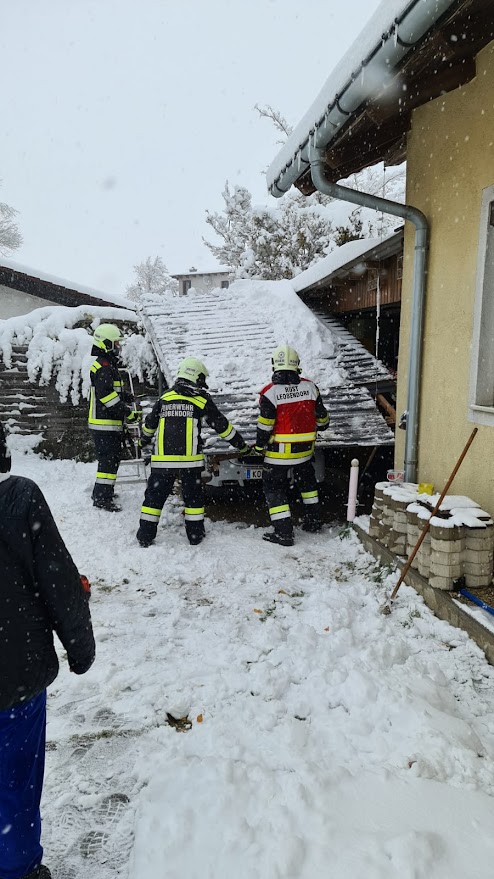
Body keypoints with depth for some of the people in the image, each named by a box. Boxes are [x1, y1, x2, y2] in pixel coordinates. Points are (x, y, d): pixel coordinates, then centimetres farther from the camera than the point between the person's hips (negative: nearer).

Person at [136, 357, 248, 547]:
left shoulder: (165, 397, 11)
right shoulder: (202, 400, 2)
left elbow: (149, 423, 23)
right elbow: (222, 426, 5)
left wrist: (145, 439, 44)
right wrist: (242, 445, 15)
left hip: (162, 458, 2)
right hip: (190, 458, -2)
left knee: (155, 495, 9)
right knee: (193, 495, 13)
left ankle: (145, 535, 12)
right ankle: (195, 534, 19)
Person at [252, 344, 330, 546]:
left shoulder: (270, 391, -14)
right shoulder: (309, 386, -2)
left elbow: (265, 425, -13)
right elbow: (321, 415, 9)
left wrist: (259, 446, 0)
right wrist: (323, 426, 30)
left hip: (278, 451, -4)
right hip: (304, 448, 5)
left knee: (274, 487, 6)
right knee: (306, 480, 26)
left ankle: (283, 533, 3)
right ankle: (313, 520, 34)